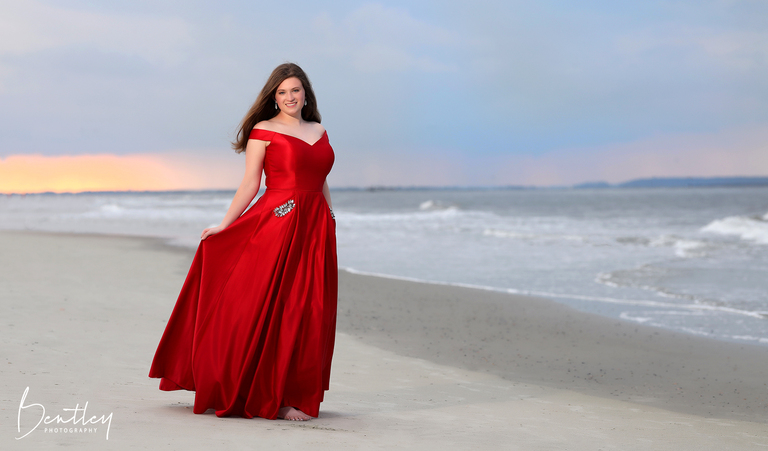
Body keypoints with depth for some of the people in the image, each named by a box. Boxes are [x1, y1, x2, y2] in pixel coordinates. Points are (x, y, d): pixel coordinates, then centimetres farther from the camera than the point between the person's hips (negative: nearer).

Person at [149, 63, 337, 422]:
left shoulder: (319, 132, 16)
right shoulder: (263, 131, 1)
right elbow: (250, 185, -1)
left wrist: (331, 227, 14)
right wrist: (223, 227, -5)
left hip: (315, 230, 5)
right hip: (277, 226, -5)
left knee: (308, 313, 6)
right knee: (272, 310, -4)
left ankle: (299, 392, 14)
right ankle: (271, 397, 3)